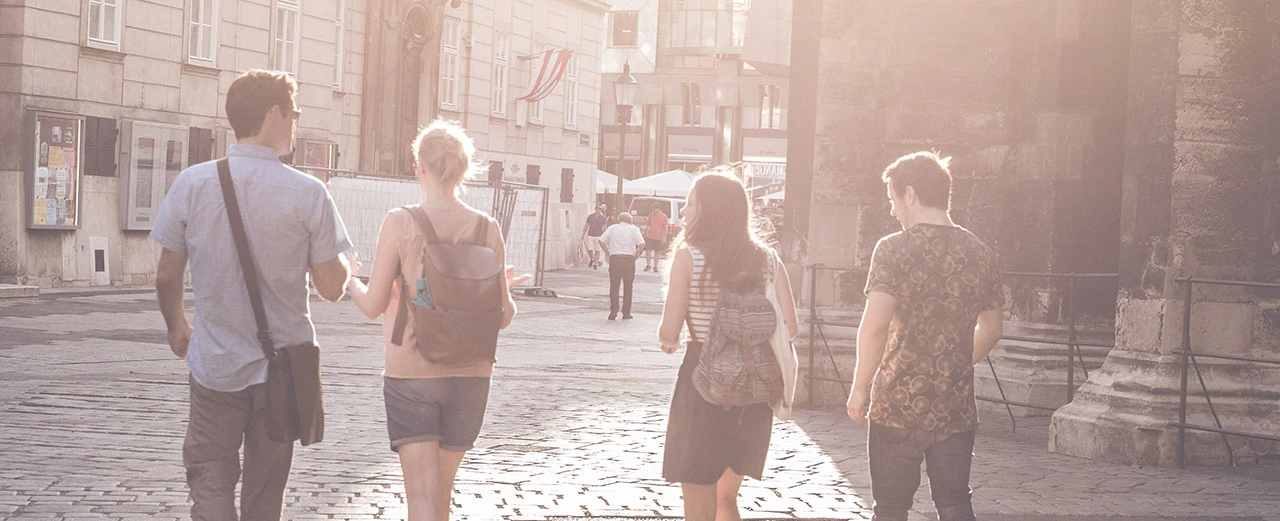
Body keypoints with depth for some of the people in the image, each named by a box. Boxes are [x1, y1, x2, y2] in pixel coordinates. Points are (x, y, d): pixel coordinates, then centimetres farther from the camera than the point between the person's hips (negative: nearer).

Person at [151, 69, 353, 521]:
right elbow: (332, 288, -7)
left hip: (215, 365, 0)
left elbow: (166, 276, 1)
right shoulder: (308, 194, -12)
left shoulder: (191, 184, -6)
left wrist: (176, 327, 19)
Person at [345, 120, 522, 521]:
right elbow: (502, 316, -1)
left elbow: (373, 305, -7)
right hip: (469, 375, 3)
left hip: (410, 374, -3)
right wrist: (508, 289, 21)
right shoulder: (487, 228, -3)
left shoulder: (400, 222, -10)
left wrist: (349, 279, 13)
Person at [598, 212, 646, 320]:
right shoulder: (634, 229, 6)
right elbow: (642, 244, -7)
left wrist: (608, 253, 6)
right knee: (628, 287, 8)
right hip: (629, 259, 0)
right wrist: (636, 255, 3)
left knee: (614, 287, 5)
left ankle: (613, 311, -5)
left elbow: (601, 241, 1)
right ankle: (626, 313, 8)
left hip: (614, 258, 0)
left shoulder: (612, 228, 10)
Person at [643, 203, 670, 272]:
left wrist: (664, 238, -5)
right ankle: (648, 265, 11)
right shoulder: (651, 215, 5)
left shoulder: (663, 216, -4)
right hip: (649, 236, 2)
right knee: (648, 251, -2)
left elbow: (666, 228, 0)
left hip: (659, 238, -2)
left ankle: (655, 267, 14)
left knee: (657, 252, 5)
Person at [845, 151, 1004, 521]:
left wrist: (860, 389, -8)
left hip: (898, 406, -4)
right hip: (956, 408, 4)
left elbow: (874, 327, -18)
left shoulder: (895, 249, -11)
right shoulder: (979, 254, 5)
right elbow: (991, 331, 15)